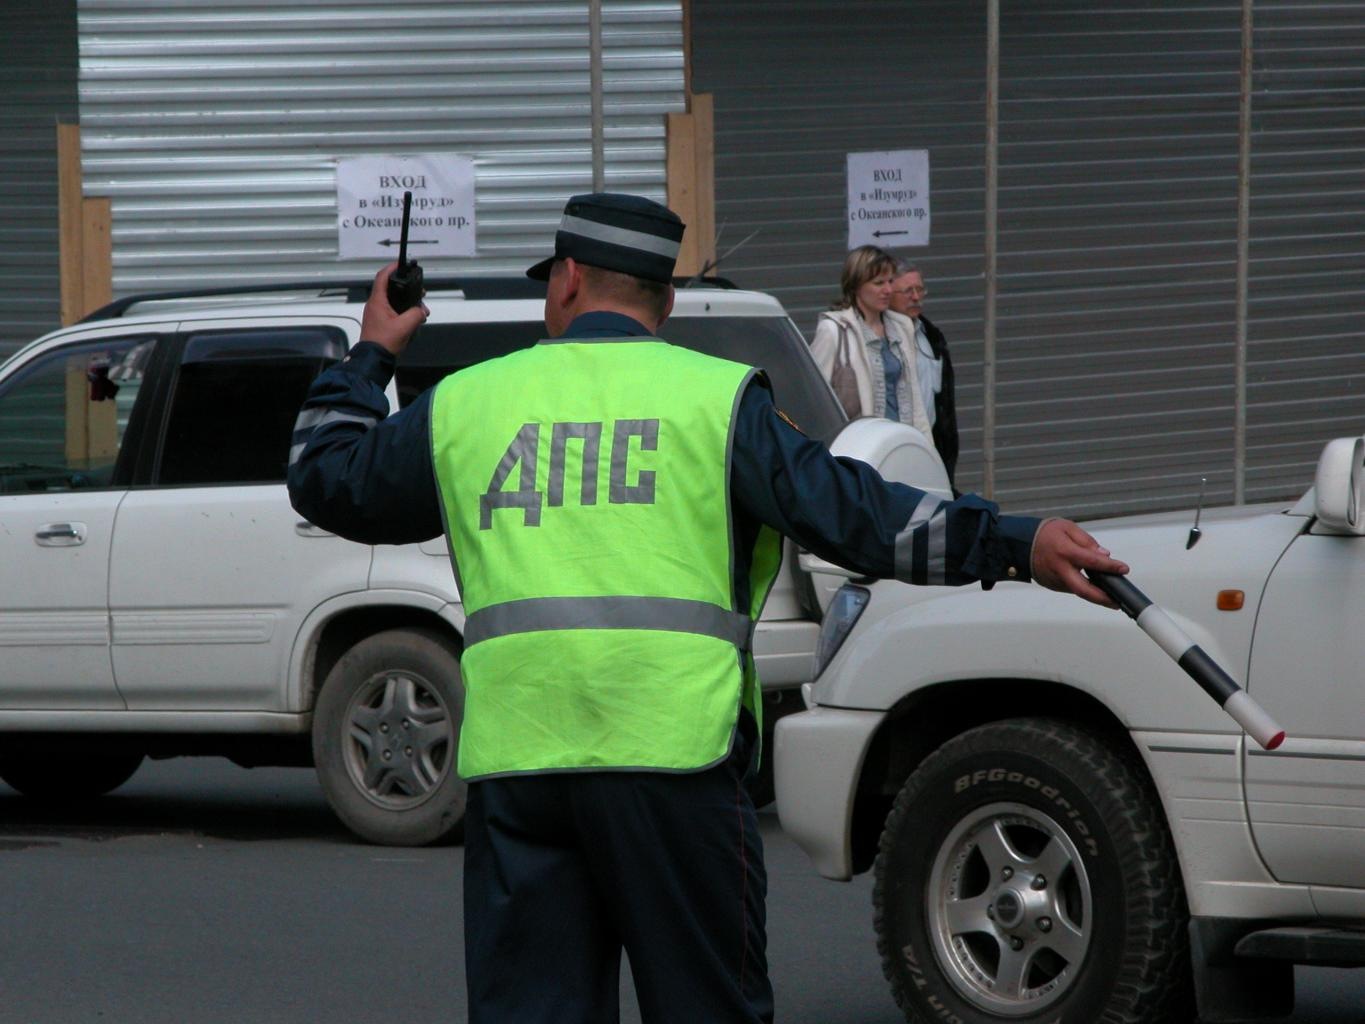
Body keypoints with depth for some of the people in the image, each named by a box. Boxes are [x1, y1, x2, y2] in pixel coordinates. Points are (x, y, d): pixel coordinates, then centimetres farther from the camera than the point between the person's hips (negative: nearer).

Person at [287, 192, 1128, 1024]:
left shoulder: (465, 403, 12)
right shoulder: (716, 398, 4)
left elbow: (326, 481, 25)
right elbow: (846, 511, -5)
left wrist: (369, 359, 42)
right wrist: (1016, 546, -5)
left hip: (513, 755, 2)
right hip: (668, 743, -2)